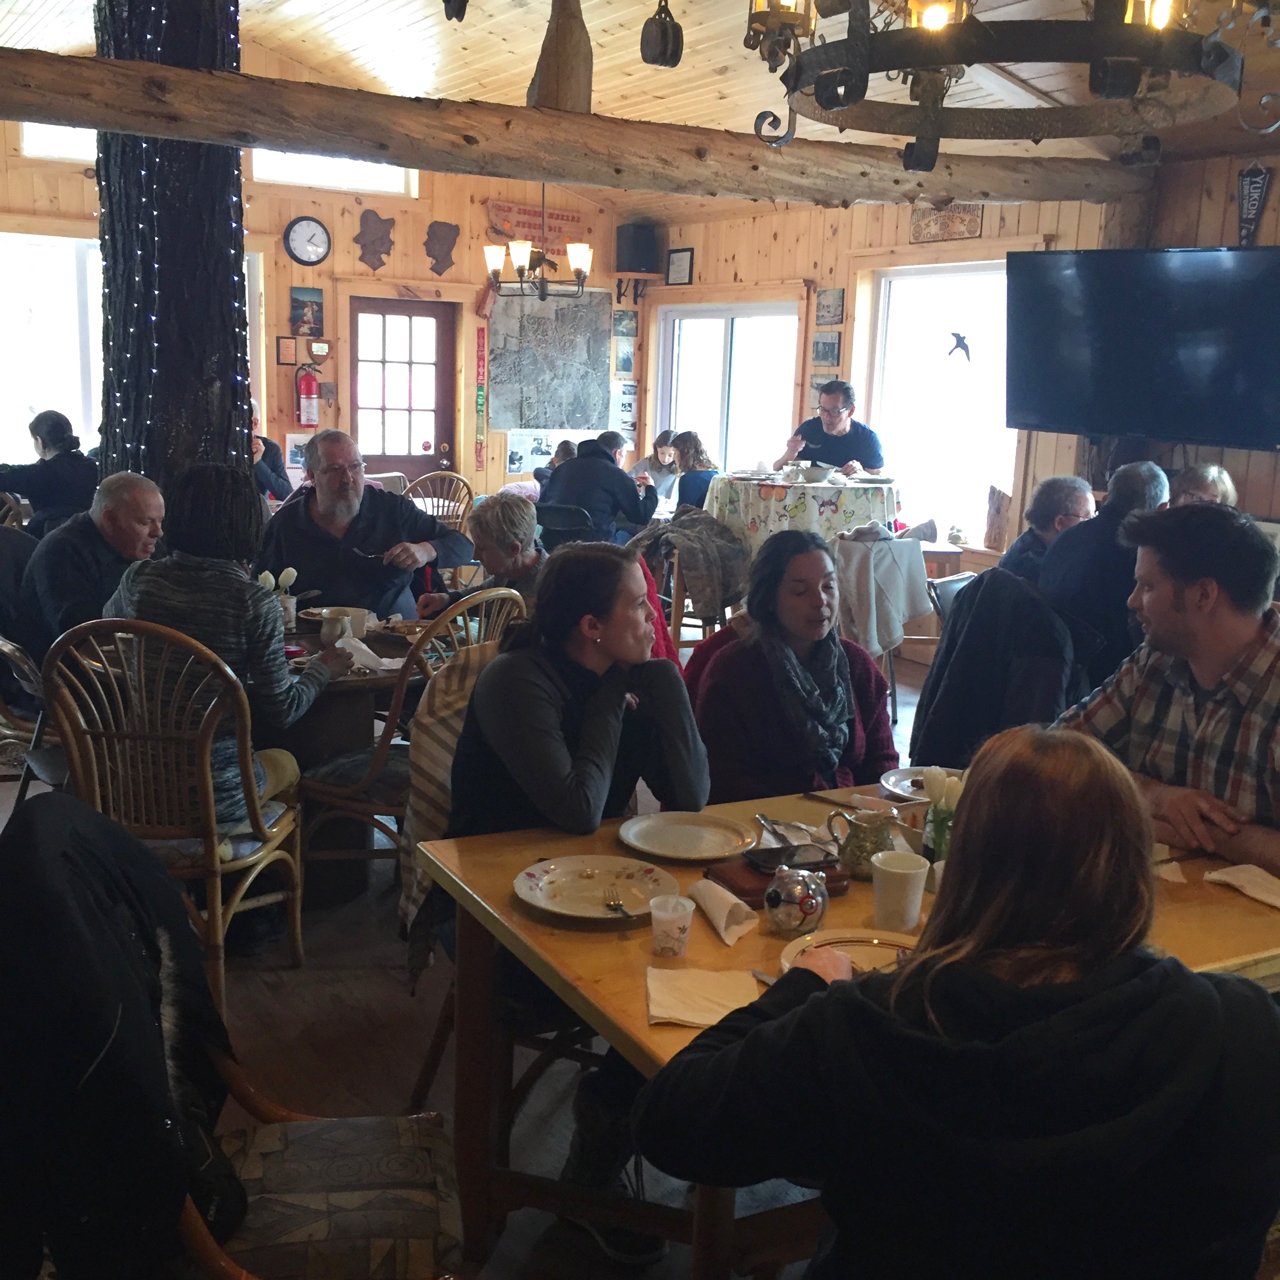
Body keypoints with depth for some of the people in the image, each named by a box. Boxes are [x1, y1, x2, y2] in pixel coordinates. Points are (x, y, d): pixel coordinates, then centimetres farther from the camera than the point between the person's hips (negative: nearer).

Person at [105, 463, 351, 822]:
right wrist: (323, 669, 8)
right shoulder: (254, 602, -18)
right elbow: (282, 711, -11)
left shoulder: (137, 579, -6)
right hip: (214, 789, -4)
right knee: (285, 762, 30)